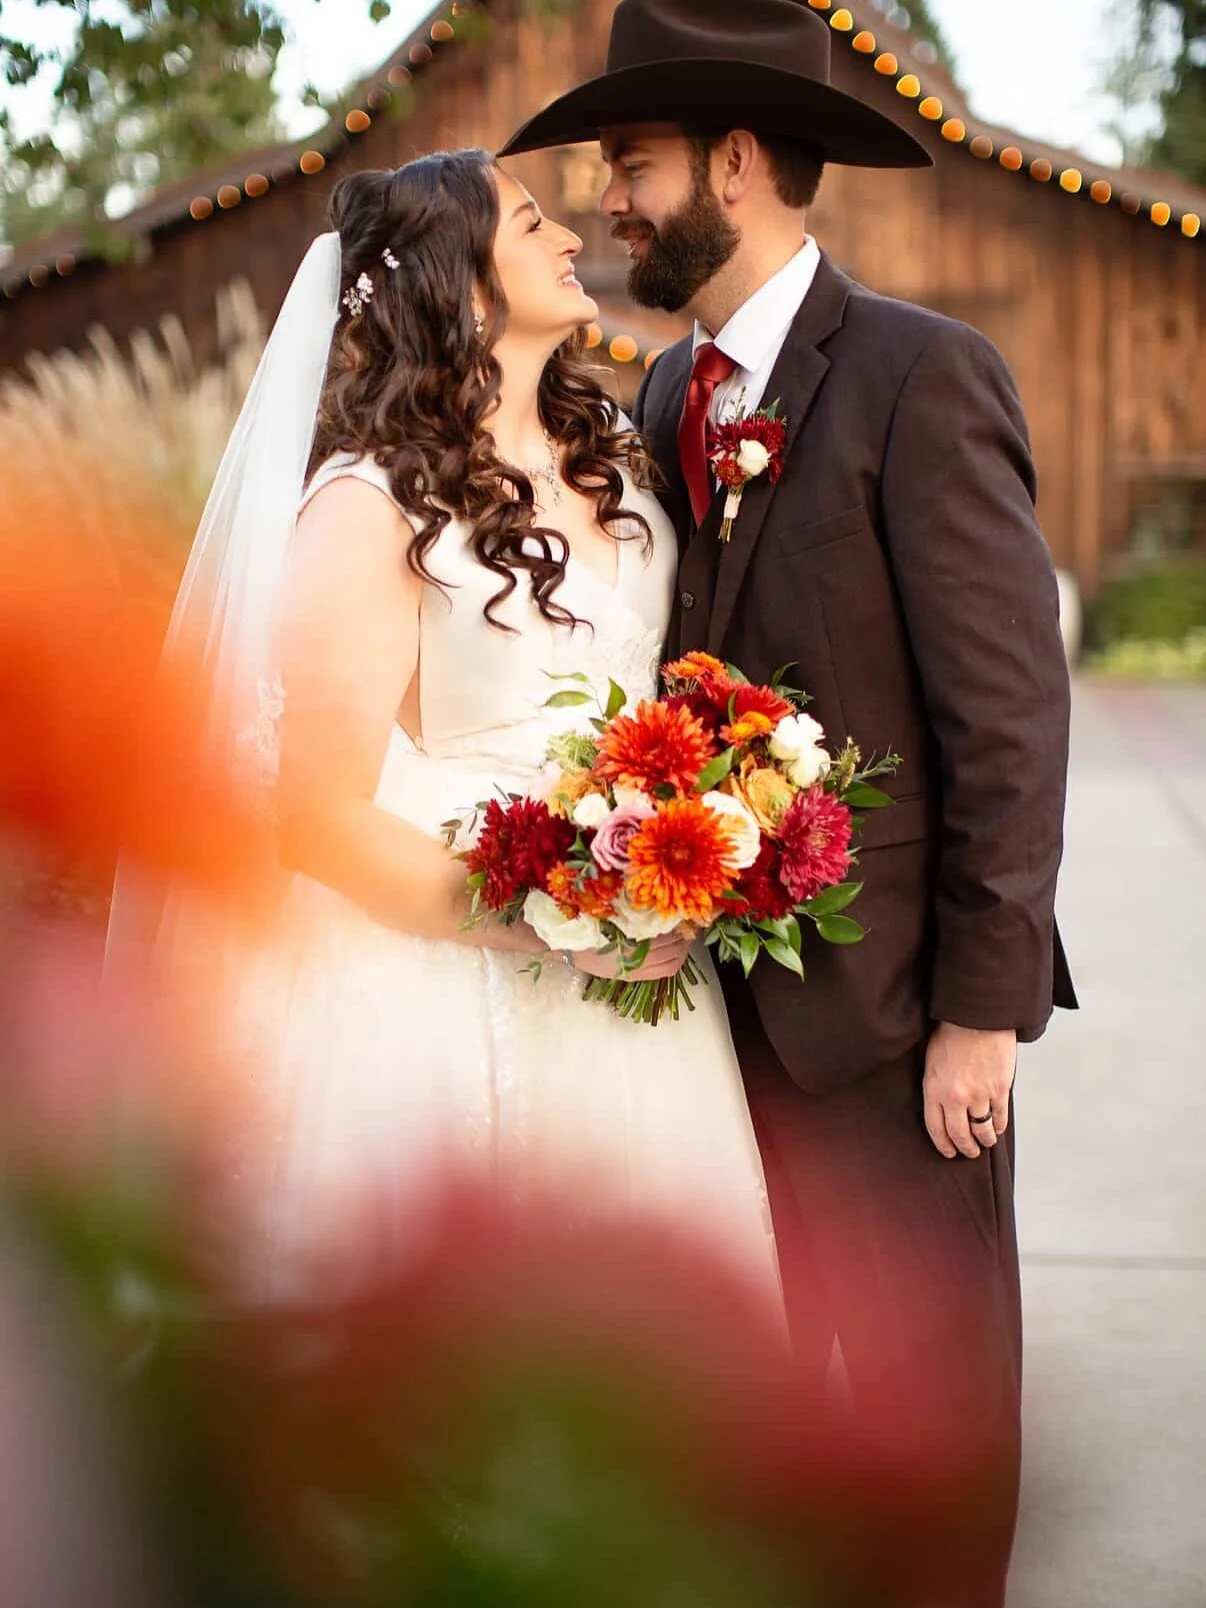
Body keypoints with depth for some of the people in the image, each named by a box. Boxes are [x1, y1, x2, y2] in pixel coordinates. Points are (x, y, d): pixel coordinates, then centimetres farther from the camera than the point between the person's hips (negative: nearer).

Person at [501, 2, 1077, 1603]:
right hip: (729, 987, 7)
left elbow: (1009, 707, -16)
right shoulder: (664, 401, 10)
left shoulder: (922, 375, -13)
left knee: (928, 1380, 8)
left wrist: (982, 1006, -16)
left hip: (883, 997, -7)